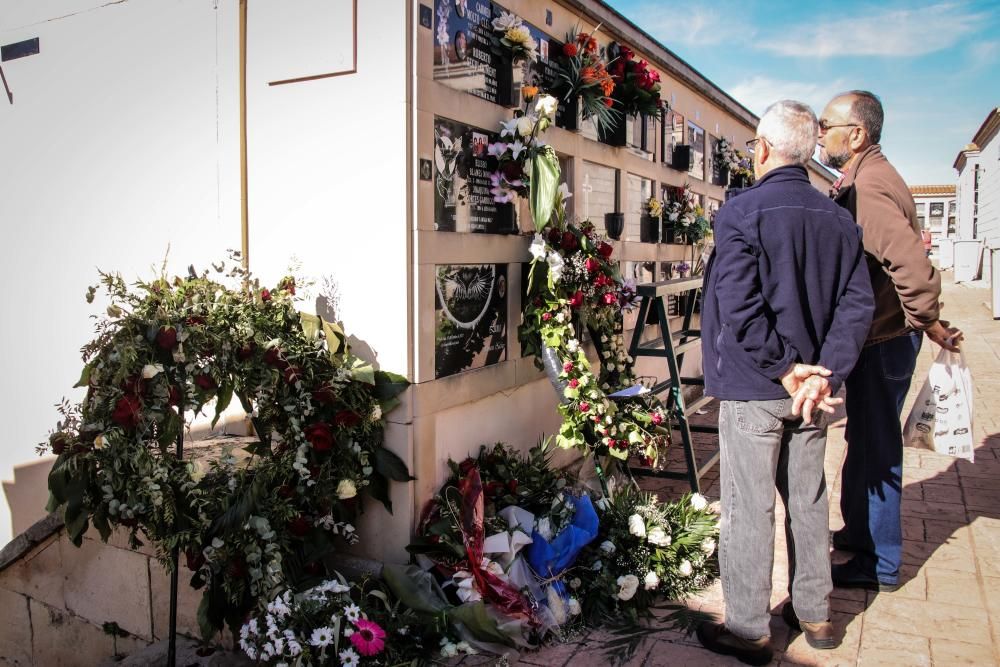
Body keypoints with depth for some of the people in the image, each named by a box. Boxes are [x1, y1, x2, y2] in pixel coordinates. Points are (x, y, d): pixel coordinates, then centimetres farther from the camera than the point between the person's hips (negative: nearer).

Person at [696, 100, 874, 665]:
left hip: (753, 387, -6)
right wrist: (823, 375, -9)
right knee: (809, 500, 18)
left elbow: (739, 309, -22)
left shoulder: (741, 213, -13)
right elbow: (858, 304, -2)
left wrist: (787, 369, -13)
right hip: (811, 386, 6)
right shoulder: (840, 219, 5)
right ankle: (815, 614, 32)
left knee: (749, 508, 3)